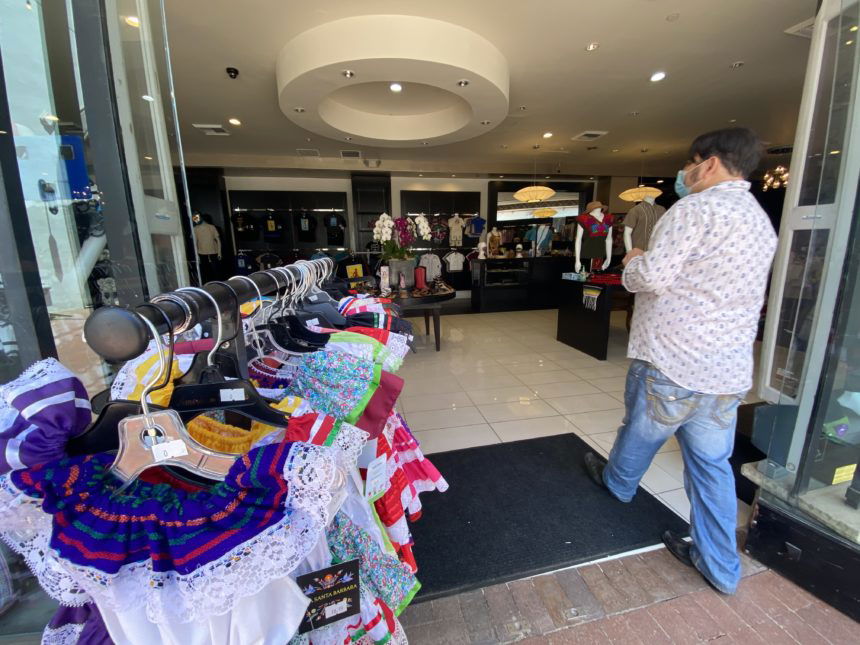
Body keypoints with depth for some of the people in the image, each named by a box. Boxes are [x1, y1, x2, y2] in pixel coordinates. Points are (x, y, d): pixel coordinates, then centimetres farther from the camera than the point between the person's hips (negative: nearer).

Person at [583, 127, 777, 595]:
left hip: (672, 362, -7)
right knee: (713, 465, 15)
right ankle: (720, 566, 26)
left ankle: (617, 482, 45)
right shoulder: (762, 222, 16)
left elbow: (652, 277, -21)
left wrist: (632, 262, 0)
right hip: (730, 369, 7)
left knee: (641, 432, 18)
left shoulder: (696, 208, -13)